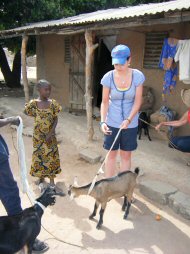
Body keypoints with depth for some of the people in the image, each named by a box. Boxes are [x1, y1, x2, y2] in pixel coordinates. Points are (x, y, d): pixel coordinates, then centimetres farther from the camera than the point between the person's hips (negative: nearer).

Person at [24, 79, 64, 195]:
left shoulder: (52, 103, -6)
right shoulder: (34, 103, -9)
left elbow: (56, 119, -4)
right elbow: (27, 111, 9)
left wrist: (51, 133, -14)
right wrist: (37, 115, -1)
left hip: (50, 135, 1)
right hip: (39, 136, -1)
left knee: (52, 157, 6)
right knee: (40, 157, 9)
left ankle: (52, 183, 15)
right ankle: (41, 180, 28)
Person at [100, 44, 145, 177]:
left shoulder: (137, 76, -12)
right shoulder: (108, 77, -12)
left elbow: (138, 102, -10)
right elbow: (104, 102, -6)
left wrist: (128, 119, -22)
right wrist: (103, 121, -19)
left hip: (130, 123, 0)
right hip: (112, 123, 0)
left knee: (126, 155, 12)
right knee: (111, 155, 11)